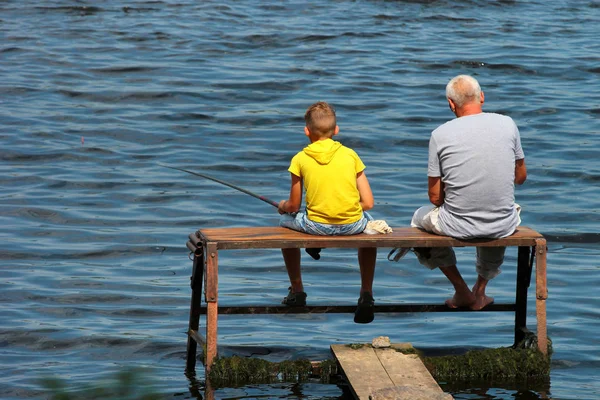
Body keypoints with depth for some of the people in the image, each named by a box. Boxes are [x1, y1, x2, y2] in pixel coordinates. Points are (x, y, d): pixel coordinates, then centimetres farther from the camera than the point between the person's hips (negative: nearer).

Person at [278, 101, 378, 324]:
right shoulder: (350, 155, 4)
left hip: (317, 225, -1)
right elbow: (368, 203, 3)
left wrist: (282, 206, 29)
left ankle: (297, 291, 36)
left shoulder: (300, 159, 0)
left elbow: (293, 206, 4)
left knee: (286, 221, 31)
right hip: (352, 224, 1)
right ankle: (366, 295, 27)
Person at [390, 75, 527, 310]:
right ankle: (480, 291, 43)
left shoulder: (440, 134, -9)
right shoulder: (507, 125, -4)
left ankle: (462, 291, 31)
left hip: (458, 226, -2)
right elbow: (520, 177, 9)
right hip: (503, 227, 2)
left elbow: (435, 197, -5)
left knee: (420, 217, 32)